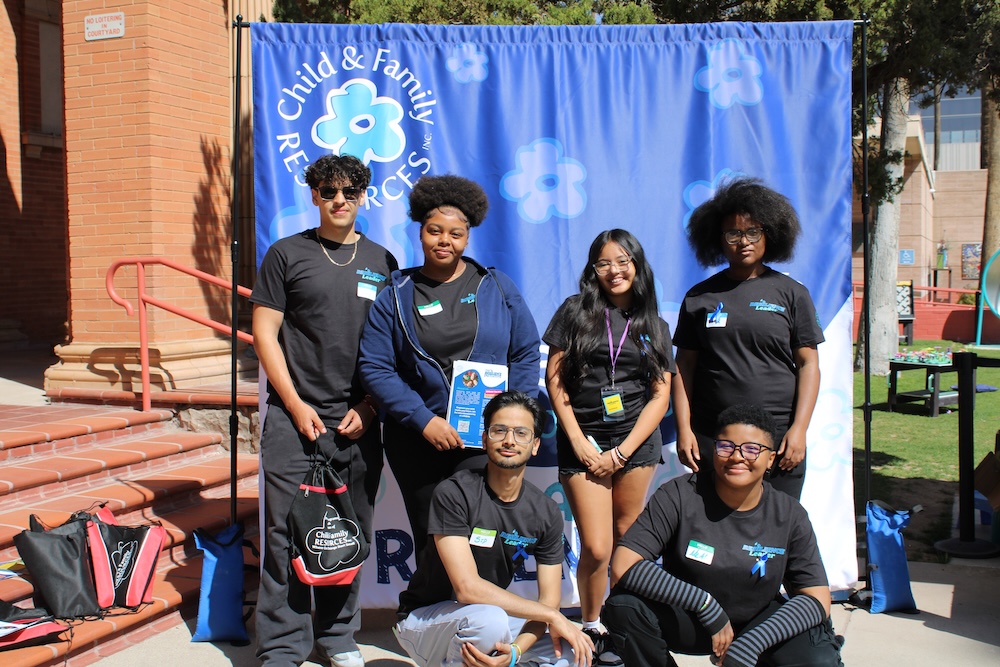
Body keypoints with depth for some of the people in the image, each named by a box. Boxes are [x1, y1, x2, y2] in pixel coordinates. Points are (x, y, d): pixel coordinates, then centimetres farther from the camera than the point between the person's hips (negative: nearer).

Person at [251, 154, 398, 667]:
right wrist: (297, 405, -7)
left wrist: (368, 407, -1)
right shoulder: (287, 254, 4)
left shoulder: (381, 262, 11)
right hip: (295, 417, -2)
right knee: (287, 533, -2)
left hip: (358, 423, 3)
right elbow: (265, 335, 0)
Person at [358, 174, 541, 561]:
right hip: (417, 441, 1)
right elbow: (375, 367, -3)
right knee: (430, 541, 10)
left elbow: (526, 354, 7)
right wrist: (424, 420, -12)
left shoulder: (498, 288, 7)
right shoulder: (395, 296, 3)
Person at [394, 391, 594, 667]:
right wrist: (552, 616, -22)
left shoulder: (546, 512, -5)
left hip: (490, 615, 5)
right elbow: (467, 587, -27)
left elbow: (548, 600, -6)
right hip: (425, 618, -5)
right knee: (488, 619, -36)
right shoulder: (453, 494, -20)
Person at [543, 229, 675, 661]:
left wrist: (622, 452, -5)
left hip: (636, 442, 2)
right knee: (596, 549, -6)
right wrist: (579, 442, -6)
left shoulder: (654, 326, 9)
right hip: (583, 441, -2)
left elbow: (660, 395, 5)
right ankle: (591, 628, 16)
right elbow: (554, 379, 0)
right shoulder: (575, 312, 3)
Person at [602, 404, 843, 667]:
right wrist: (705, 603, -29)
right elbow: (623, 566, -25)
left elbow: (817, 597, -13)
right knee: (623, 606, -29)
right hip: (685, 620, -1)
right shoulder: (679, 496, -17)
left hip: (756, 621, 1)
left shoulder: (789, 515, -10)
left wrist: (752, 643, -29)